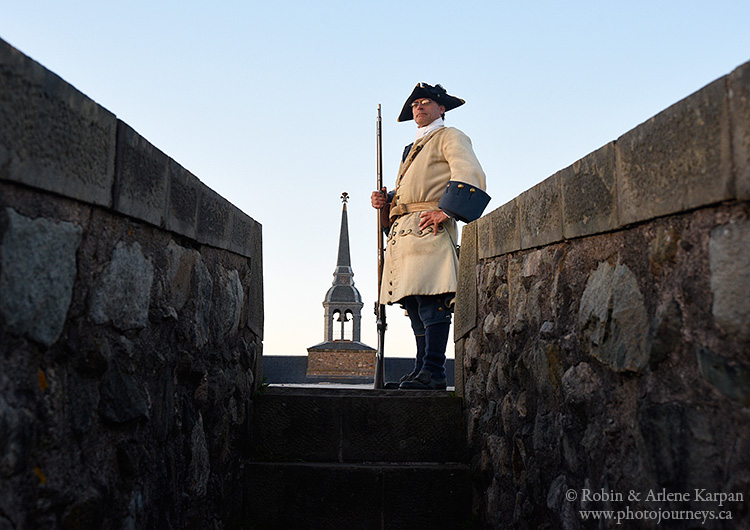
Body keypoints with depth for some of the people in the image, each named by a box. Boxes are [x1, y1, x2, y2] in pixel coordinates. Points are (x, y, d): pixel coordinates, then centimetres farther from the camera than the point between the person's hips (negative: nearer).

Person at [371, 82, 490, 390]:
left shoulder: (450, 137, 8)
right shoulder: (413, 149, 32)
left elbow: (471, 177, -9)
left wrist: (446, 211, -19)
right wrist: (384, 202, 11)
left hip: (429, 228, -8)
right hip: (402, 232, 8)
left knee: (430, 301, -15)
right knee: (414, 306, 6)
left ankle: (433, 371, -15)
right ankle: (422, 370, 11)